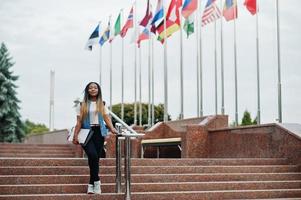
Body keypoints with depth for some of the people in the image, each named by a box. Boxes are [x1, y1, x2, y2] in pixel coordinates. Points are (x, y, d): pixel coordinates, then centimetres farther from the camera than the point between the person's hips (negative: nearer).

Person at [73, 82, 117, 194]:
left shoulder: (102, 105, 13)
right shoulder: (82, 105, 7)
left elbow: (107, 118, 3)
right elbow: (79, 122, 4)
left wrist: (112, 129, -15)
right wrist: (75, 136, -4)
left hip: (99, 133, 2)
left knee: (96, 158, -1)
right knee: (93, 155, -22)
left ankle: (91, 185, 7)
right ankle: (96, 181, -12)